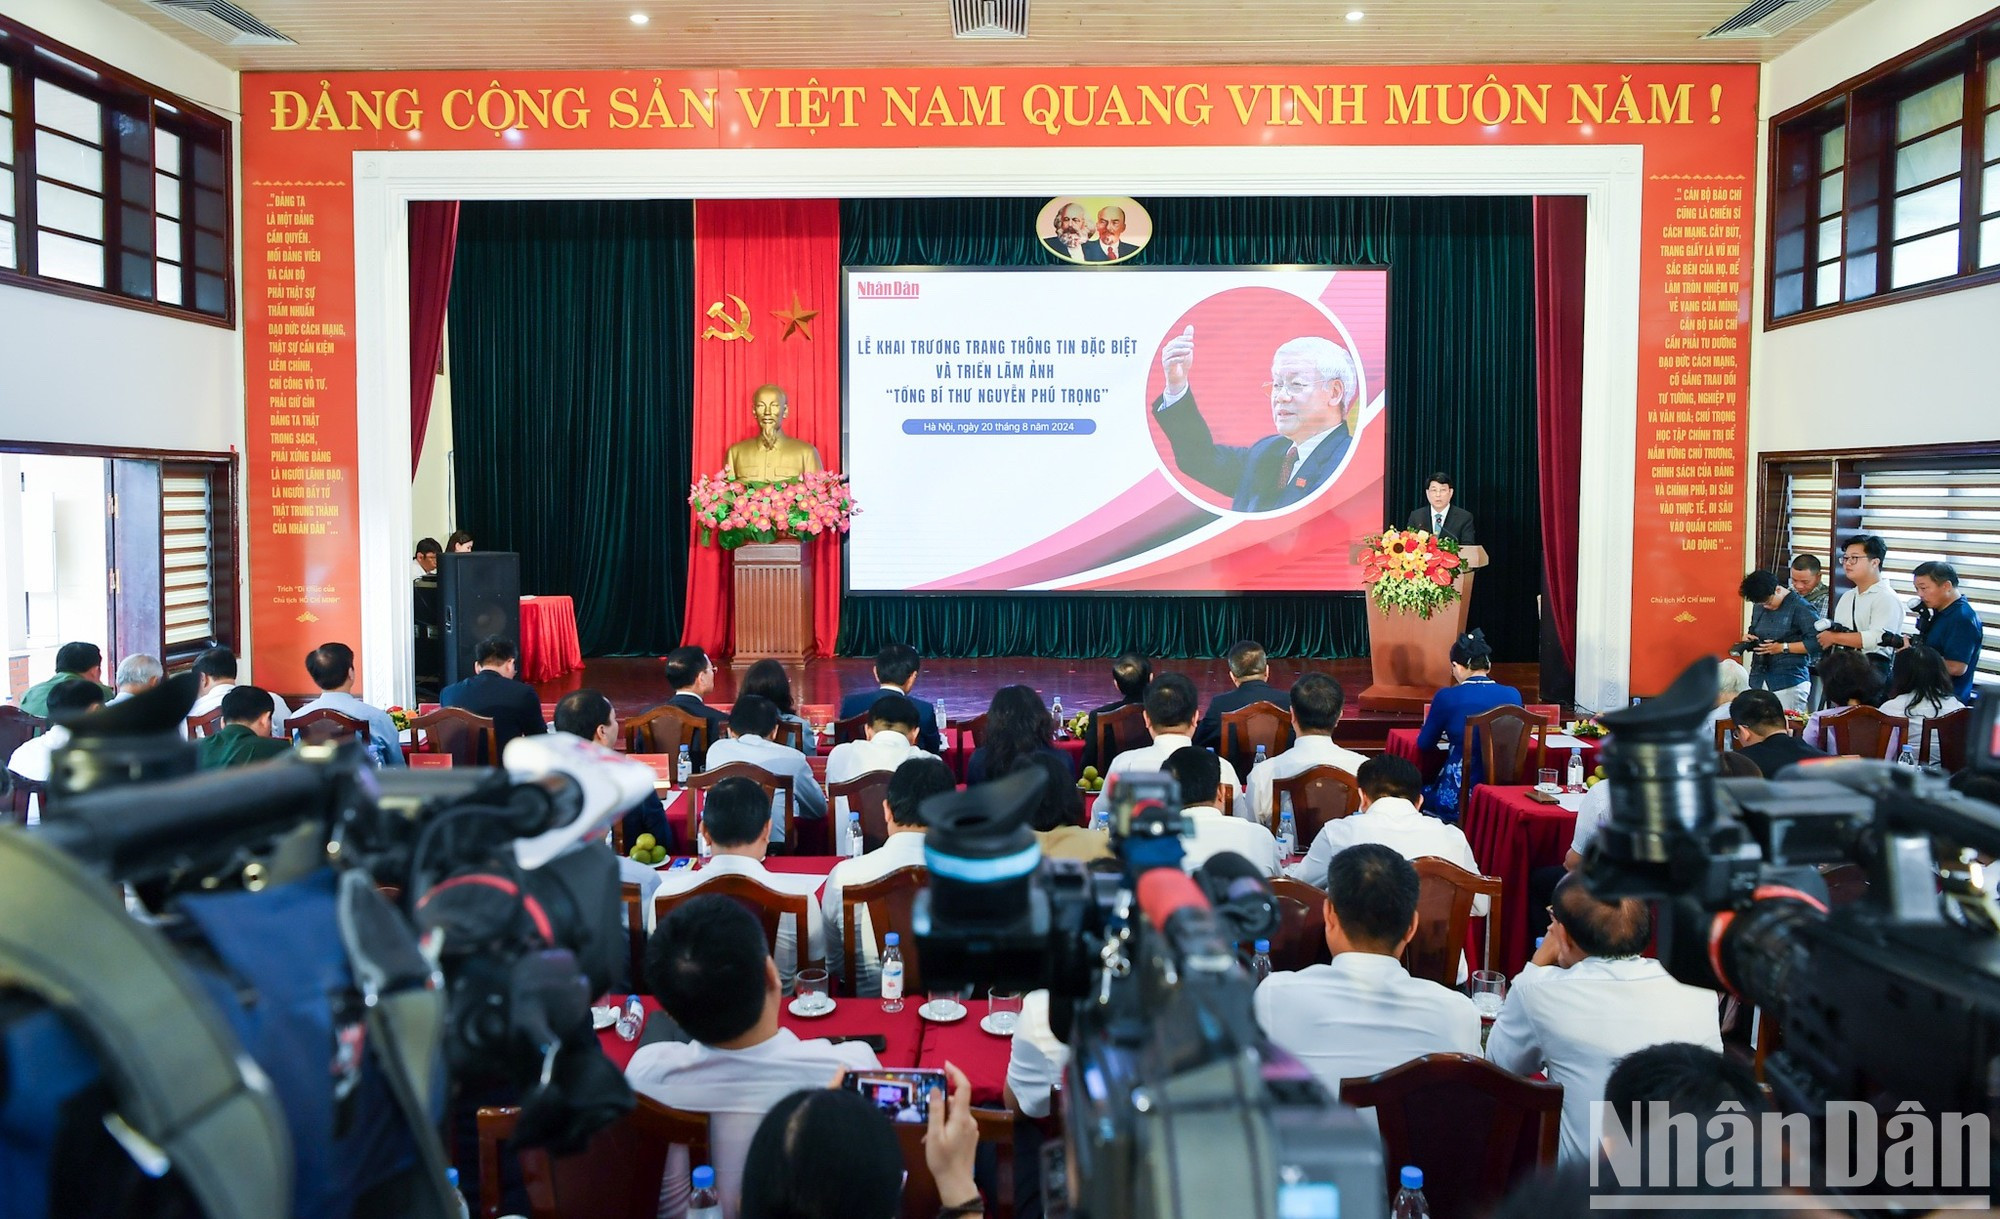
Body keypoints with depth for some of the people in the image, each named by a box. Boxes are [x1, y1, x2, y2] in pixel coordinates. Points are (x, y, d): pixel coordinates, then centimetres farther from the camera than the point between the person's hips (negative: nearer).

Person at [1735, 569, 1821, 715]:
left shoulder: (1800, 608, -6)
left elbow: (1816, 641, -13)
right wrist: (1747, 638, 6)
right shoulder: (1758, 607, 12)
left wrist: (1783, 647, -14)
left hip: (1789, 682, -5)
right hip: (1758, 681, 5)